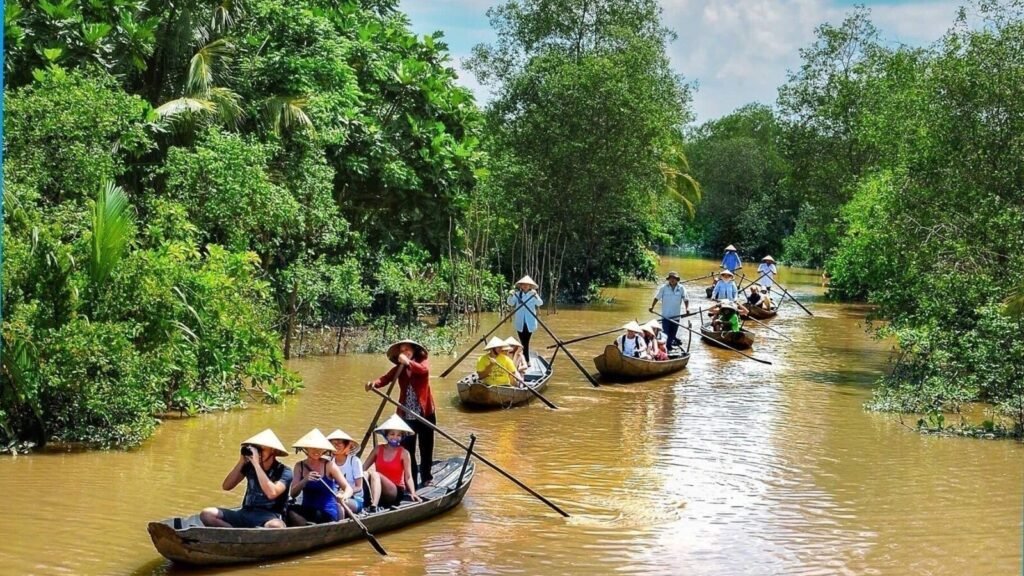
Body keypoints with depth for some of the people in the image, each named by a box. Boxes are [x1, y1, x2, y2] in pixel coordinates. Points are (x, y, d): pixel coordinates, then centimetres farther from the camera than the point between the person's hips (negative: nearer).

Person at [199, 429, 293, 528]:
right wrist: (241, 461, -5)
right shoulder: (249, 466, 9)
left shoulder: (284, 472, -5)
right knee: (206, 514, -15)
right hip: (246, 513, 5)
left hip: (268, 516, -5)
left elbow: (271, 493, -24)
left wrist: (256, 463, -20)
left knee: (275, 526, -42)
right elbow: (226, 486, 4)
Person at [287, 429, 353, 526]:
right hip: (307, 510, 3)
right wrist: (305, 480, -22)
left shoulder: (329, 465, -3)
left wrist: (344, 496, -31)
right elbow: (292, 494, -4)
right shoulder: (299, 466, 4)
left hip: (327, 513, -3)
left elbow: (348, 488, -7)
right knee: (290, 510, -28)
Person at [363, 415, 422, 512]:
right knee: (365, 474, -26)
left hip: (396, 492, -3)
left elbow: (408, 477, -7)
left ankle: (373, 507, -48)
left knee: (375, 474, -31)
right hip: (378, 493, 3)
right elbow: (363, 467, 4)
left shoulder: (404, 453, -2)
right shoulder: (378, 449, 7)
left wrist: (413, 493, -23)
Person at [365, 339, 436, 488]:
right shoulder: (398, 369, 3)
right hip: (406, 415, 2)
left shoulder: (423, 361, -2)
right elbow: (386, 378, -15)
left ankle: (427, 478, 26)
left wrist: (408, 363, -41)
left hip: (425, 413, -2)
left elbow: (424, 370, -25)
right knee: (407, 450, 5)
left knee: (426, 448, 10)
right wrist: (375, 383, -37)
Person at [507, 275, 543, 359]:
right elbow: (510, 303, 0)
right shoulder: (517, 294, 3)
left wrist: (535, 295, -31)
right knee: (523, 342, 3)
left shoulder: (533, 294, -1)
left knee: (526, 342, -2)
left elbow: (540, 303, -13)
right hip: (520, 323, 1)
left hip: (530, 323, -1)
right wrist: (511, 295, -19)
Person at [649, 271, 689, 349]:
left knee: (672, 334, 9)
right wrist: (652, 307, -11)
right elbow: (657, 298, 0)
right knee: (666, 333, -6)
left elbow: (686, 299, 1)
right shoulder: (664, 287, -4)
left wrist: (687, 308, -16)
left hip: (676, 316, 2)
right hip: (665, 316, -2)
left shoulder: (681, 288, 0)